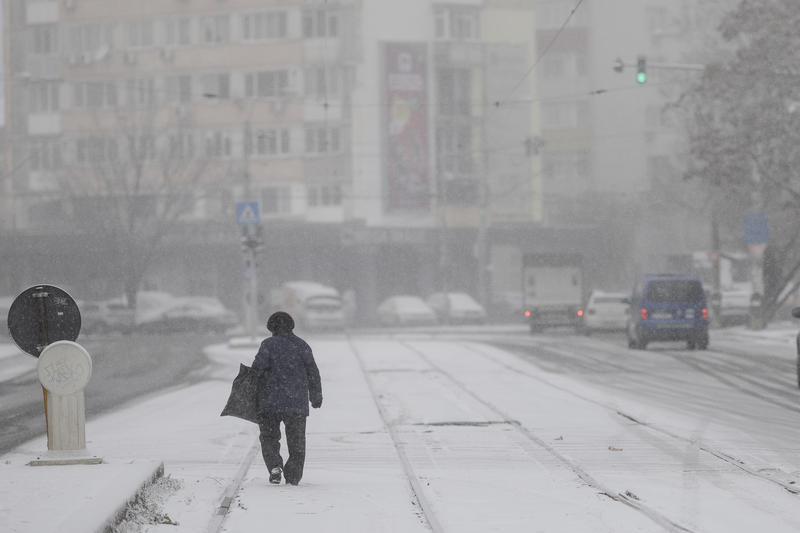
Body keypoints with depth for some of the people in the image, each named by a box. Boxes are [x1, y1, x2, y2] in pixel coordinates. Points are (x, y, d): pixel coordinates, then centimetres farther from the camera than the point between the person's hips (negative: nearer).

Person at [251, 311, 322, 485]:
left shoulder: (268, 344, -4)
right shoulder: (301, 345, 5)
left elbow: (258, 368, -13)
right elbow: (313, 373, 6)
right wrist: (316, 397, 16)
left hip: (271, 401, -2)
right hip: (297, 403, 2)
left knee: (269, 438, 10)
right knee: (296, 441, 12)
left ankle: (274, 466, -12)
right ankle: (293, 476, 8)